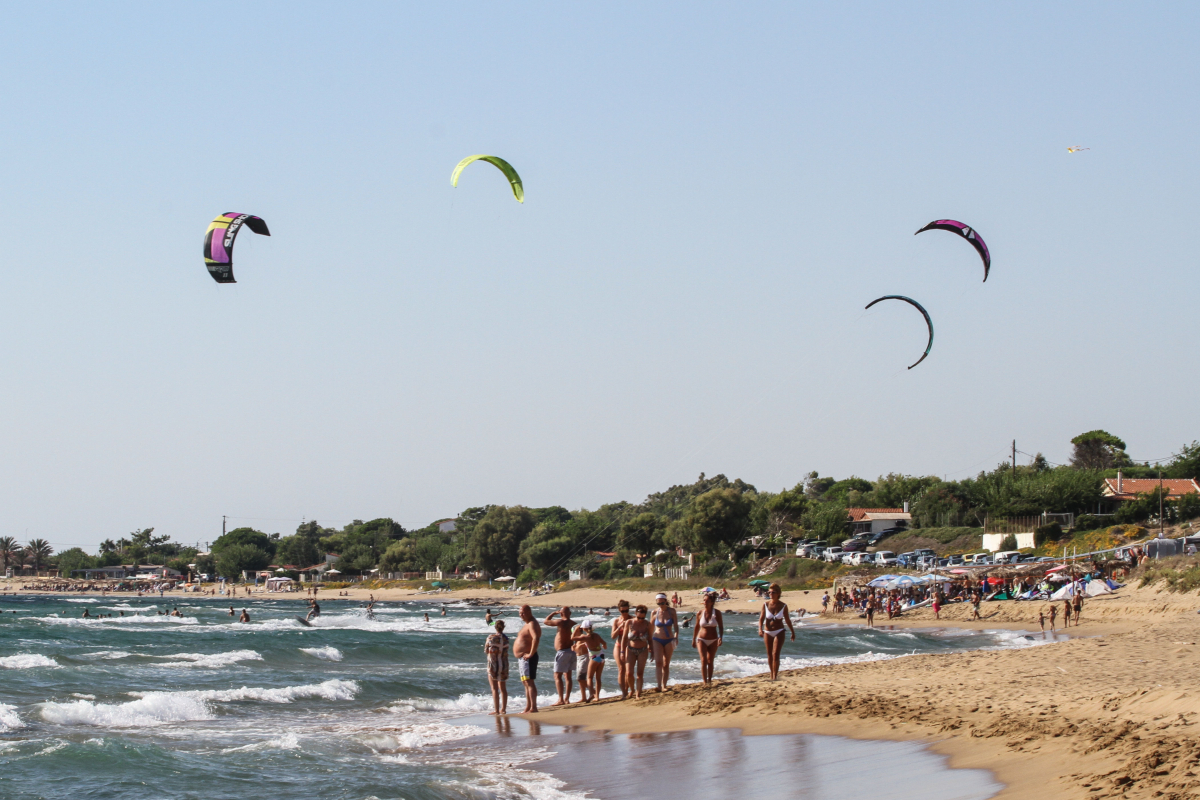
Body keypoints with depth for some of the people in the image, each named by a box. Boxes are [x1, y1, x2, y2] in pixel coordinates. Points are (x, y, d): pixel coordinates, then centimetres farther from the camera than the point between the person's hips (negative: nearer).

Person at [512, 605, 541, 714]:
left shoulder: (532, 624, -14)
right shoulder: (527, 624, 19)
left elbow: (536, 638, -32)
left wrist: (531, 654, -28)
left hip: (527, 658, -11)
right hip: (522, 658, 11)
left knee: (529, 682, -13)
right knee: (525, 683, 14)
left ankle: (533, 708, -16)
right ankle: (528, 708, 18)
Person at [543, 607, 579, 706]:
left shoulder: (561, 622, -14)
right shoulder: (574, 624, 6)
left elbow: (545, 621, -3)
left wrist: (554, 613, 10)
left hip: (562, 652, -7)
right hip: (572, 651, 7)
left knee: (557, 676, -4)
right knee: (568, 676, 13)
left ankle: (561, 699, -11)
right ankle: (567, 699, 15)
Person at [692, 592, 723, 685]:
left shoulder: (717, 613, -5)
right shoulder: (700, 614, -2)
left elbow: (721, 627, -3)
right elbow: (697, 627, 8)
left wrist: (720, 638, -18)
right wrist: (693, 640, 14)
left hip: (713, 641, 0)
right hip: (702, 639, 0)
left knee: (710, 661, 8)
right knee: (703, 660, -12)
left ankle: (709, 680, 19)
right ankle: (704, 681, -15)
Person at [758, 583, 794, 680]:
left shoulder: (783, 606, -5)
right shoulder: (765, 605, -4)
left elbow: (787, 620, 6)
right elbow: (761, 618, -6)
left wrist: (793, 632, 14)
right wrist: (760, 629, -24)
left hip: (779, 632, -2)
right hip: (767, 632, 2)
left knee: (775, 654, -13)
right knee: (769, 655, 10)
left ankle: (775, 676, -13)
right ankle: (772, 674, 25)